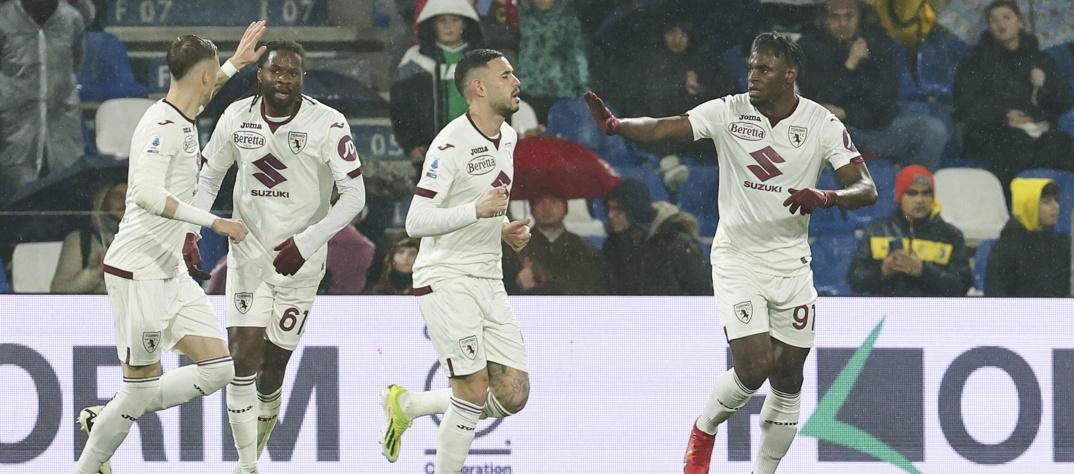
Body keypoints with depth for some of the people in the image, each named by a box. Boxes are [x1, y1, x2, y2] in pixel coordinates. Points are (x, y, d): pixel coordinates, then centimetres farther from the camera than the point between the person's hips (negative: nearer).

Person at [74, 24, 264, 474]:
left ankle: (105, 417, 15)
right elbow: (146, 193, -33)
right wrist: (214, 222, -33)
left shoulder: (181, 120, 10)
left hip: (171, 271, 9)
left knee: (218, 368, 4)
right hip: (138, 273, -9)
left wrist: (235, 64, 38)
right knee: (141, 385, -3)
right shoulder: (162, 127, -19)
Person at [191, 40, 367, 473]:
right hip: (248, 254, 2)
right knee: (243, 359, -12)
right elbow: (209, 176, 11)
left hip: (299, 261, -2)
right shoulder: (237, 118, -2)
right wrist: (188, 231, -4)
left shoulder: (327, 125, -13)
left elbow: (354, 196, -12)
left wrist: (305, 243, -21)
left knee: (272, 370, 5)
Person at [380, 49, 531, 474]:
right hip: (446, 278, -8)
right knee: (474, 390, -14)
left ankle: (406, 405, 20)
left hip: (488, 280, 8)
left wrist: (505, 229, 8)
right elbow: (416, 222, -21)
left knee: (513, 394, 2)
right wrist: (478, 210, -30)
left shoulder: (508, 137, 11)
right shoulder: (452, 144, -17)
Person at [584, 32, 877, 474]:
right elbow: (662, 128, -17)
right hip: (737, 259, -2)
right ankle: (704, 429, 16)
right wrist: (615, 124, -37)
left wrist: (825, 197, -30)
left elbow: (866, 189, -10)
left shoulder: (822, 124, -7)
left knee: (788, 378, 6)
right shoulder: (729, 111, -9)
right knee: (753, 368, -14)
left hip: (792, 263, 2)